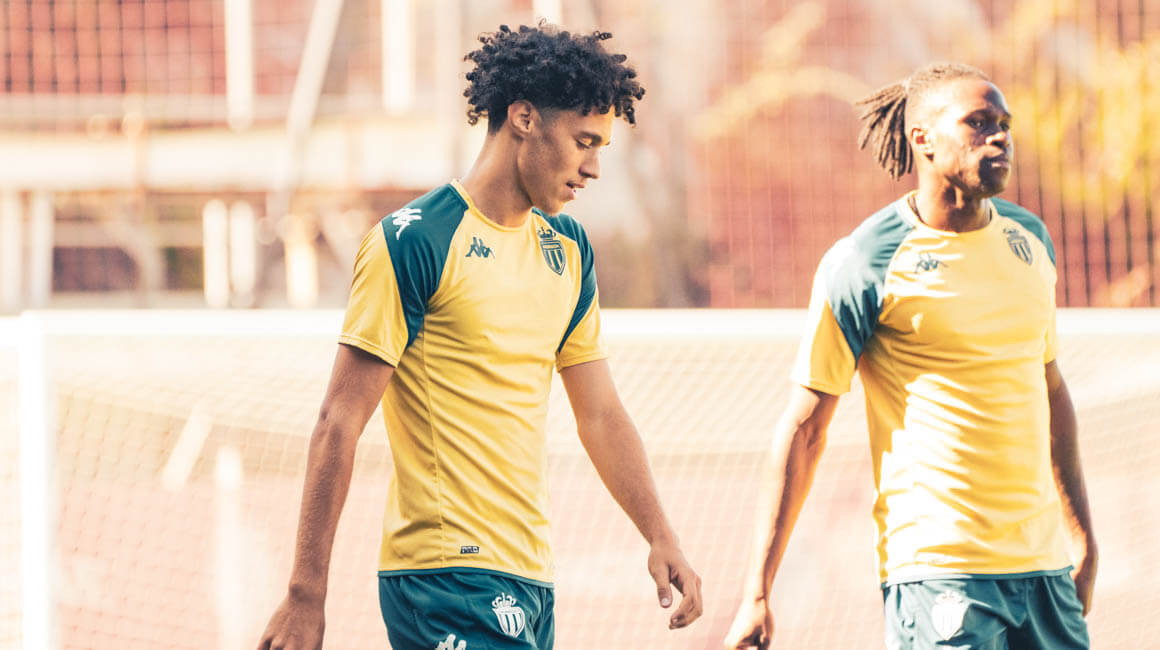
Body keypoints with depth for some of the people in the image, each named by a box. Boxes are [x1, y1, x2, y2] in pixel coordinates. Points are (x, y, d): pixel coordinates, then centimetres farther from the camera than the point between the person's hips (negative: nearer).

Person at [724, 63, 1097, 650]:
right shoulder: (862, 264, -7)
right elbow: (803, 427, -6)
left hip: (1041, 562, 6)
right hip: (936, 572, -6)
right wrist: (757, 592, -9)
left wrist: (1083, 535, 25)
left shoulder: (1029, 239, 12)